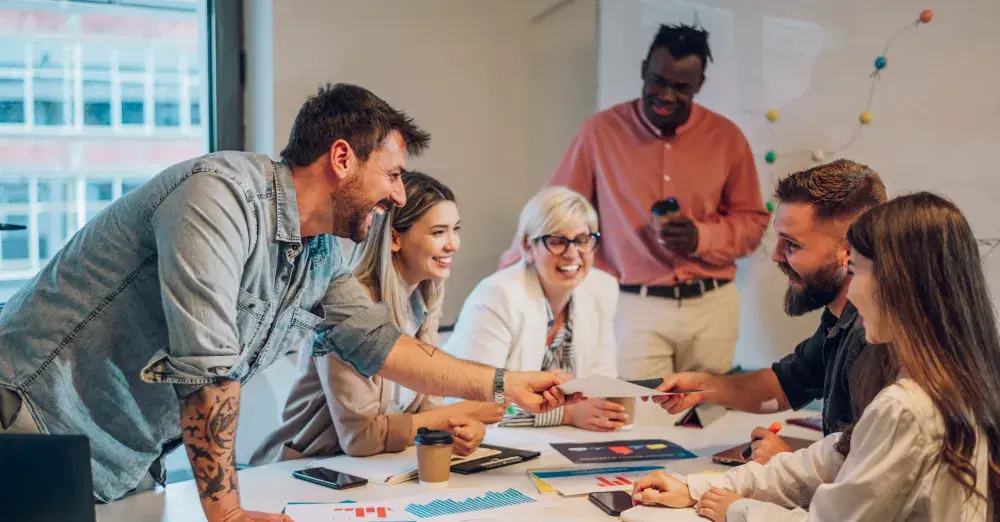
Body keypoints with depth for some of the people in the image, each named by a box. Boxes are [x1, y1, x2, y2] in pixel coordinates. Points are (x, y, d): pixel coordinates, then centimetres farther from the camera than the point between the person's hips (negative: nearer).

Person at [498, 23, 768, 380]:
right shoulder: (601, 131, -2)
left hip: (712, 307, 2)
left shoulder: (727, 137, 2)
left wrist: (701, 237, -11)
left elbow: (752, 221, 8)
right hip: (636, 307, -2)